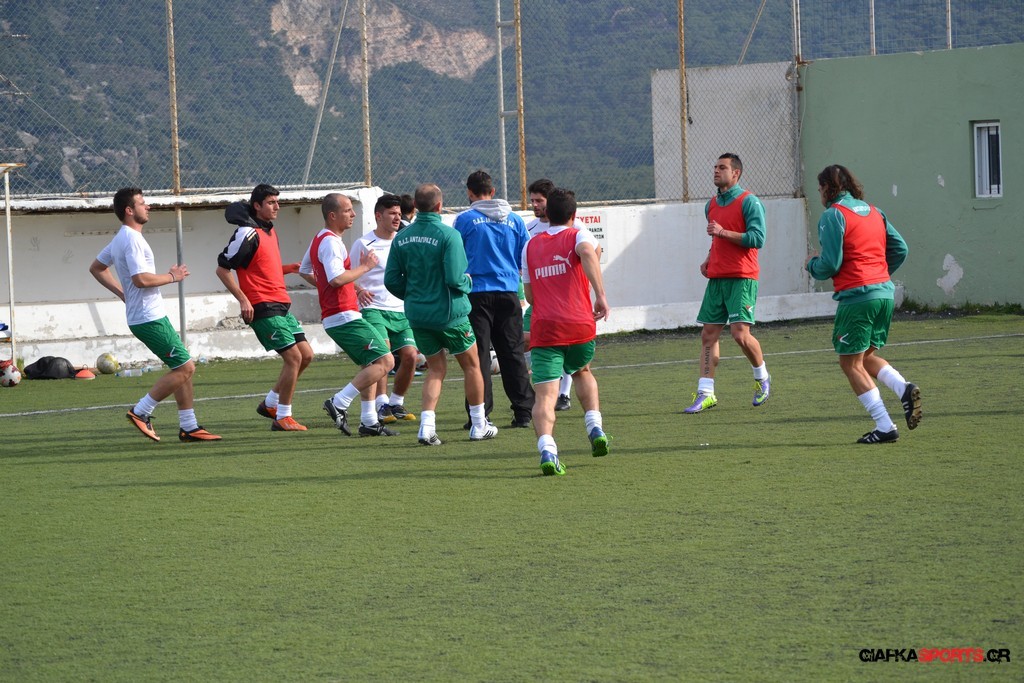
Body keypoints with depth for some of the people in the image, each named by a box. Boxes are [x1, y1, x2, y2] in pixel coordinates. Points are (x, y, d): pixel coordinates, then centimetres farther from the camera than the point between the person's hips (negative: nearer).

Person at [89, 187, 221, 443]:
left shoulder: (121, 239, 15)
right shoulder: (132, 239, -17)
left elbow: (96, 268, 26)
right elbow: (141, 279, -27)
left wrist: (123, 293, 22)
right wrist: (172, 277, -12)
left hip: (152, 316, 10)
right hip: (150, 318, -10)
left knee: (184, 369, 11)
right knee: (184, 368, -9)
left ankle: (189, 427, 12)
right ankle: (141, 412, -3)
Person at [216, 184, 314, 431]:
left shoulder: (269, 230, 15)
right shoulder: (247, 234, -14)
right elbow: (223, 269, -13)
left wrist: (288, 268, 7)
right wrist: (243, 299, -17)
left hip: (280, 306, 9)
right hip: (262, 308, -9)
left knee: (306, 355, 10)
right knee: (293, 357, -11)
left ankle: (270, 403, 22)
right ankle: (283, 418, -2)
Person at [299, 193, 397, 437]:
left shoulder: (319, 240, 17)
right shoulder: (331, 243, -16)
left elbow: (304, 271, 31)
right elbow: (337, 278, -29)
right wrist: (365, 267, -17)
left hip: (334, 316, 11)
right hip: (344, 316, -11)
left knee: (370, 365, 18)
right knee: (385, 361, -14)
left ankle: (369, 421, 16)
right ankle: (339, 403, -15)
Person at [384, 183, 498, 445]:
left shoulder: (401, 238, 0)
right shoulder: (448, 235, -16)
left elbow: (391, 280, 2)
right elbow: (454, 279, -21)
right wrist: (468, 283, 1)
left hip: (417, 314, 5)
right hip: (449, 313, -5)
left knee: (436, 368, 15)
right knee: (472, 365, 14)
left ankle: (427, 425, -2)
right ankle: (479, 426, 20)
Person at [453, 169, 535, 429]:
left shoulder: (465, 220, -3)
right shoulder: (514, 220, 6)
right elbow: (527, 259, 10)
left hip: (477, 293, -3)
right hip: (508, 292, 3)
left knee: (478, 356, 1)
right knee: (513, 354, 8)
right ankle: (523, 411, 7)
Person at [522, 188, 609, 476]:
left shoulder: (531, 246, 19)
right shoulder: (578, 235, 7)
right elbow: (588, 252, -19)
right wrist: (600, 295, -24)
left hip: (543, 328, 1)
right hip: (580, 325, 0)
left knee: (545, 394, -9)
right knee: (582, 371, 30)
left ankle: (546, 448, -32)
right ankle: (595, 428, 14)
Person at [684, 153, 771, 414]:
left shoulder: (749, 202, -6)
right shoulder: (711, 205, 17)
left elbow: (757, 238, -15)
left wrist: (724, 233, -18)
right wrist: (709, 259, 14)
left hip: (741, 278, -7)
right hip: (716, 278, 7)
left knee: (740, 333, -13)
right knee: (708, 334, 1)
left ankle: (762, 377, 13)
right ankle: (705, 393, 2)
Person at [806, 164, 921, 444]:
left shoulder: (833, 215, -7)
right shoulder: (873, 211, 16)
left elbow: (830, 264, -12)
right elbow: (900, 249, 14)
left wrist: (812, 264, 8)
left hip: (856, 295, -8)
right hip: (885, 292, 8)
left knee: (850, 363, 2)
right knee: (866, 356, 20)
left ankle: (885, 427, -5)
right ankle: (904, 389, -7)